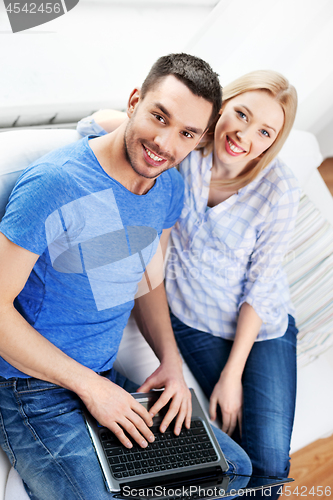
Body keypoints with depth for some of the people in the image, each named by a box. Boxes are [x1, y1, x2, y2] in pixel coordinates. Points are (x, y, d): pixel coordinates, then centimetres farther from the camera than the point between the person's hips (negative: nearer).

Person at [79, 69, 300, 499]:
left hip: (264, 324, 0)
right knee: (242, 463, -10)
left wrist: (232, 374, -12)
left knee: (270, 463, -11)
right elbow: (98, 123, -6)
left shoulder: (278, 190, -20)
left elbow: (261, 287, -14)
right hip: (195, 319, 1)